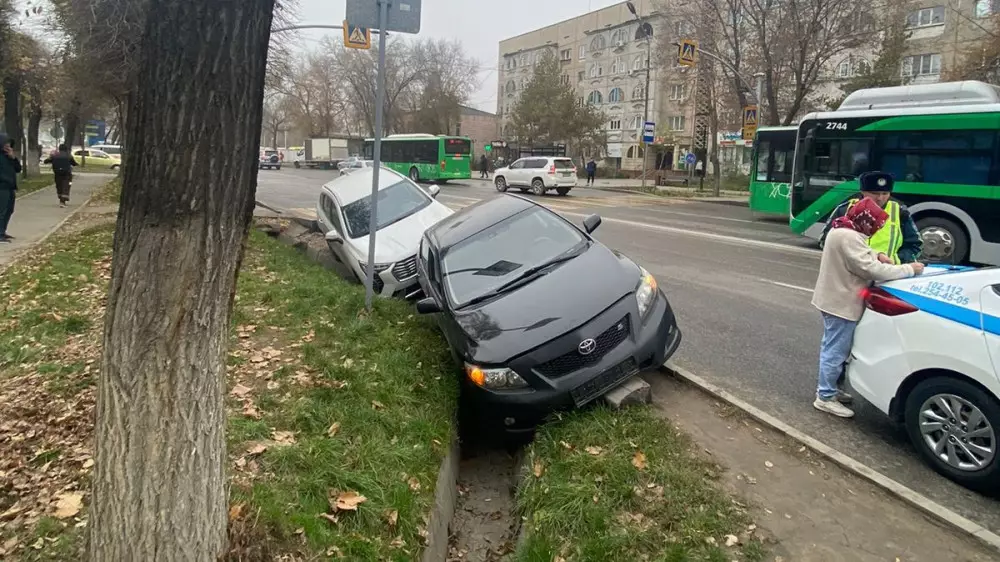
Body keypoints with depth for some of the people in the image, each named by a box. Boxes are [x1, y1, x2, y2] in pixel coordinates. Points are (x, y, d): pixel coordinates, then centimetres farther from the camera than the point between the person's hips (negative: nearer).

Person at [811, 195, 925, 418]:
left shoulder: (842, 230, 8)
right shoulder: (849, 238, -25)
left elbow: (860, 255, 22)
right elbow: (872, 270, -26)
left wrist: (876, 256, 2)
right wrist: (909, 269, -17)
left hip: (834, 299, 11)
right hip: (841, 303, -11)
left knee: (832, 347, 19)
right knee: (836, 351, -2)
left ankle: (827, 389, 31)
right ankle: (825, 398, 7)